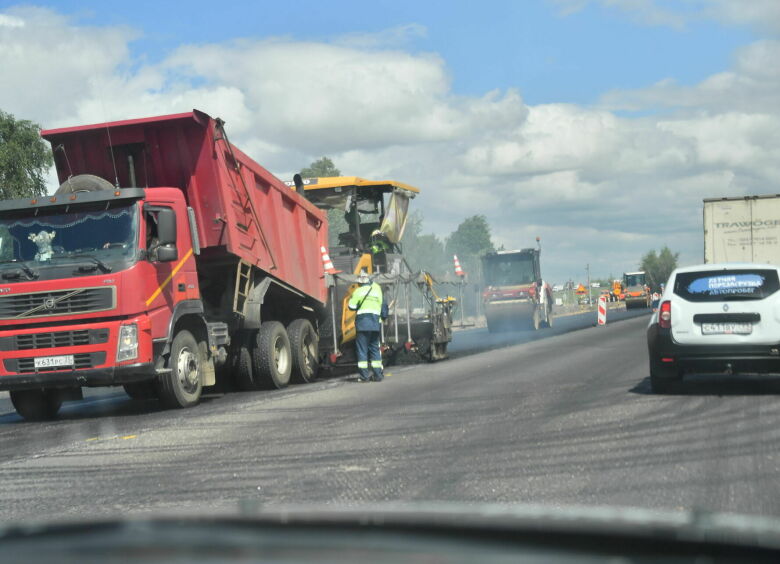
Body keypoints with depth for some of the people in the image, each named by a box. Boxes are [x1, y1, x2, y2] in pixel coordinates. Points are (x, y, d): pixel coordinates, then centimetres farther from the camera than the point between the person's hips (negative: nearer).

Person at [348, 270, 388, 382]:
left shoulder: (358, 291, -3)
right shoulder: (377, 290, 10)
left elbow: (351, 306, -2)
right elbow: (384, 307, 15)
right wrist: (383, 317, 31)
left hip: (362, 323, -4)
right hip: (376, 323, 4)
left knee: (362, 348, 0)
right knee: (375, 348, 12)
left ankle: (364, 375, -3)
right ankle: (378, 374, 8)